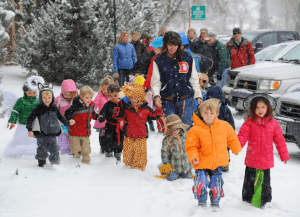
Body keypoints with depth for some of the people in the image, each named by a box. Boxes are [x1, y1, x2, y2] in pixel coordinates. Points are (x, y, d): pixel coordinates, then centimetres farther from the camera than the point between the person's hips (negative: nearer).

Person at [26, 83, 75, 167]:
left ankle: (55, 163, 8)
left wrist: (67, 123, 23)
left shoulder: (54, 108, 2)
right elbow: (30, 118, -6)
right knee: (42, 149, 11)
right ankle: (41, 161, 32)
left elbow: (60, 117, 19)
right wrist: (30, 130, -12)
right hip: (42, 134, -2)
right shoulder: (38, 108, -8)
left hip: (52, 134, 2)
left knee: (54, 150, -2)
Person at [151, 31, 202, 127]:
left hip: (185, 98, 0)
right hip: (167, 100, 0)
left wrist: (198, 96, 9)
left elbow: (194, 79, 11)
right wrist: (156, 95, -13)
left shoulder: (187, 58, 5)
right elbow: (155, 81, 3)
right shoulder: (159, 60, 3)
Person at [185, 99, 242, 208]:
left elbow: (232, 139, 13)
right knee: (200, 184, -9)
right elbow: (191, 146, -8)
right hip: (202, 164, -2)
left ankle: (215, 203, 35)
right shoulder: (195, 130, -13)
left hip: (218, 163, 2)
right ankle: (201, 203, 17)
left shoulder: (224, 126, -3)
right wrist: (194, 157, -24)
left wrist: (236, 149, 25)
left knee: (216, 185, 11)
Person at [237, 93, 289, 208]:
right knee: (250, 181, 9)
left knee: (265, 182, 10)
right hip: (252, 159, -1)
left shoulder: (273, 123, 3)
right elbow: (243, 135, -8)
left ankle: (266, 202, 24)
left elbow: (279, 140, 9)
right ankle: (248, 201, 24)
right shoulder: (250, 122, -1)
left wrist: (284, 155, 12)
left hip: (266, 159, 1)